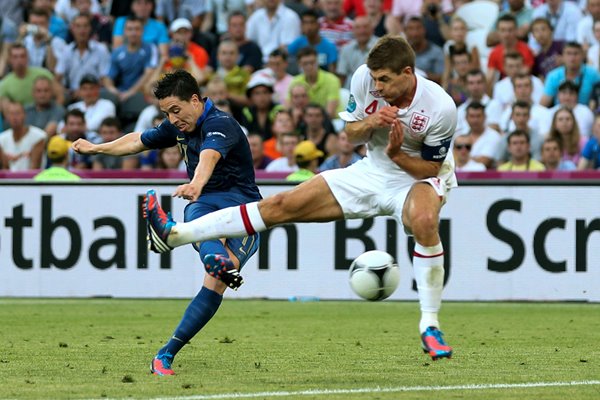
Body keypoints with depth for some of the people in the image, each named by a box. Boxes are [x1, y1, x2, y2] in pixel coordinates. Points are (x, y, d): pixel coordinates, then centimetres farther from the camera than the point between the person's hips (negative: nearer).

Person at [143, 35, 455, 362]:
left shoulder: (441, 108, -26)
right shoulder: (364, 78, -15)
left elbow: (431, 168, -15)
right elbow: (350, 133, 0)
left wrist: (397, 153, -32)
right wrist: (369, 124, -22)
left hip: (418, 176, -4)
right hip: (373, 171, 4)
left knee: (424, 221, -41)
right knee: (283, 205, -5)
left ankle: (430, 326, -28)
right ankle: (174, 234, -6)